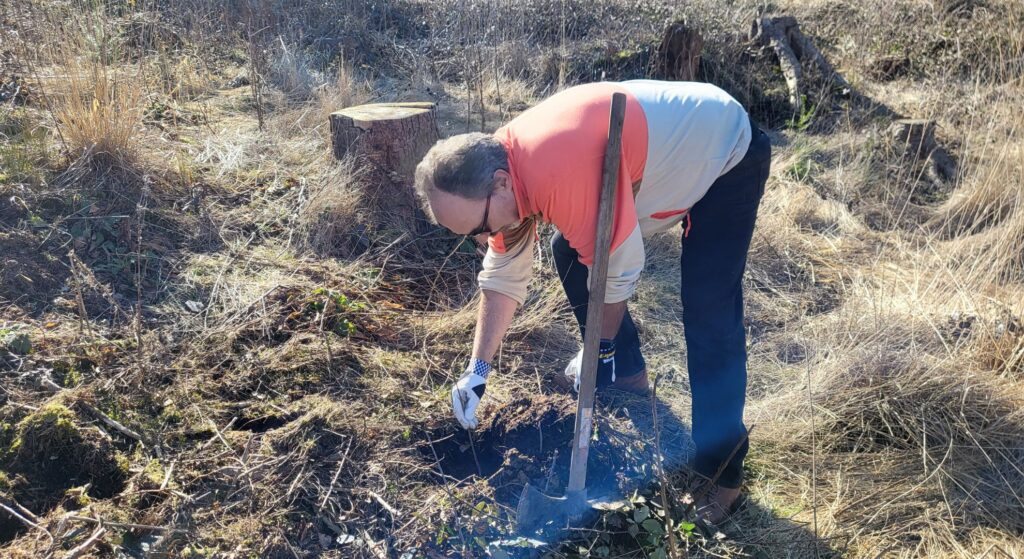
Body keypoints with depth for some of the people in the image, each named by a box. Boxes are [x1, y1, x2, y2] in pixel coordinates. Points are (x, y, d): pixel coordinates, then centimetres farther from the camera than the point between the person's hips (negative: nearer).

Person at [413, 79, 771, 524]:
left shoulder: (559, 171, -39)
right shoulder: (498, 167, -10)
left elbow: (617, 267, -29)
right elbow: (503, 276, -2)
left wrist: (602, 350, -12)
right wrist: (477, 371, -5)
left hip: (726, 152, -8)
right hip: (664, 147, 8)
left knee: (709, 318, -15)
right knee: (568, 251, 8)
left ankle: (721, 468, 2)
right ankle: (628, 372, 24)